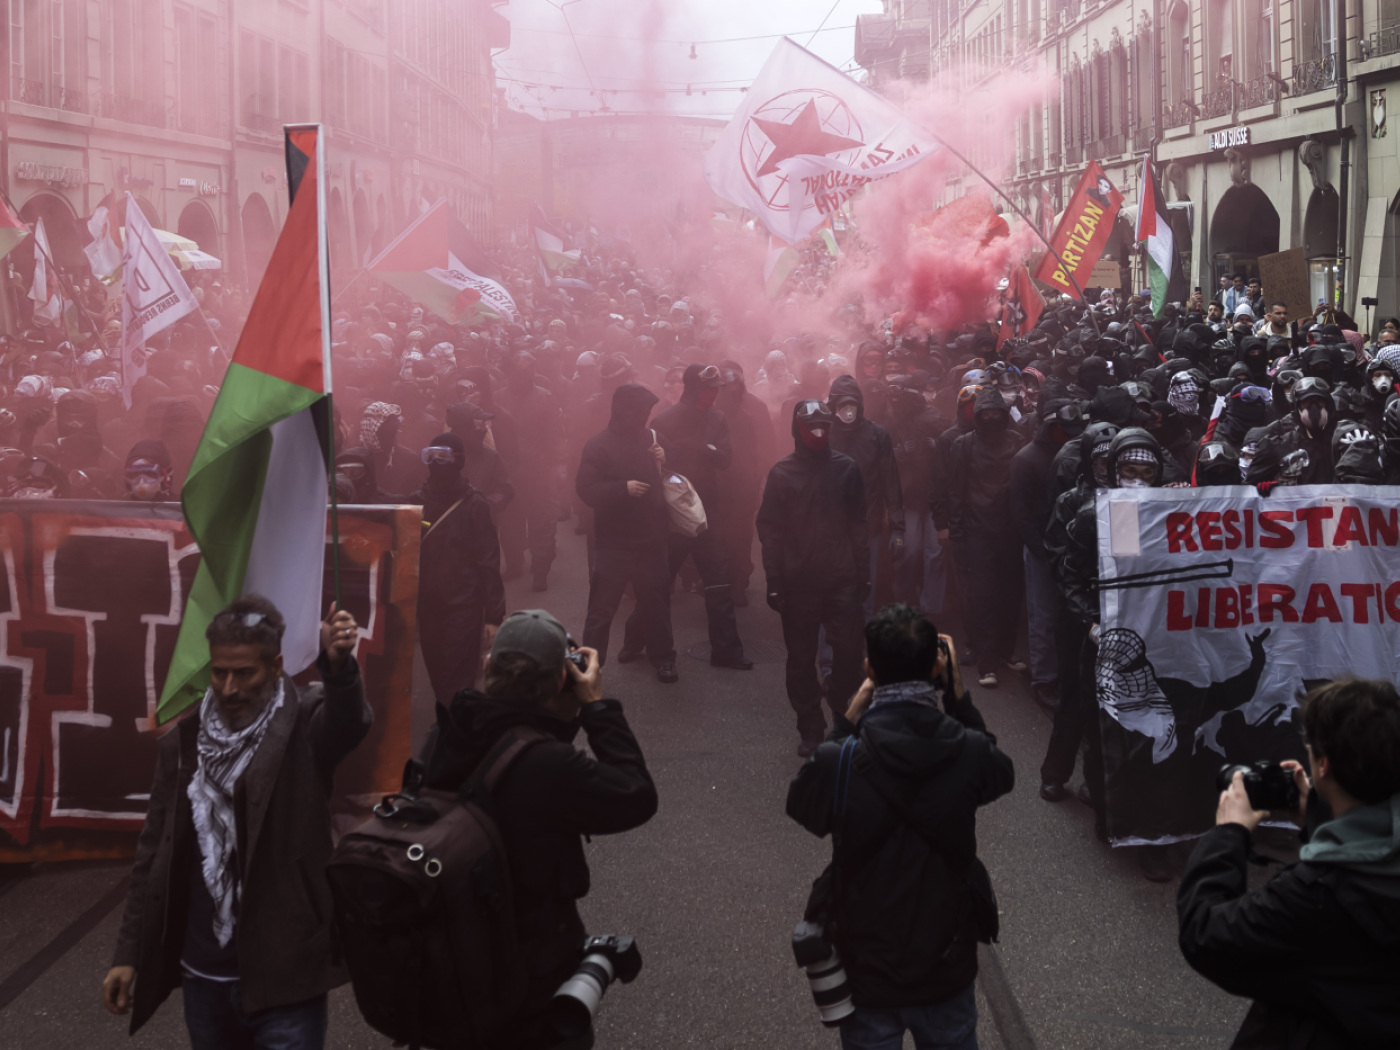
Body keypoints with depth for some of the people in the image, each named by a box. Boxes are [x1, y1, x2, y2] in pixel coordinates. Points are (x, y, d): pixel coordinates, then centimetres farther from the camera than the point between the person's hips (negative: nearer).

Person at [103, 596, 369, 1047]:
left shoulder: (303, 724, -7)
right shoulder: (183, 740, 4)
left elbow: (349, 720, -30)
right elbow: (154, 852, 9)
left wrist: (338, 666, -51)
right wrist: (129, 953, 6)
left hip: (283, 975, -4)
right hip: (202, 976, 4)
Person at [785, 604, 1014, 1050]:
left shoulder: (839, 763, -25)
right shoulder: (969, 755, -19)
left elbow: (800, 803, -1)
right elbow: (1001, 772, 6)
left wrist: (848, 720, -2)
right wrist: (959, 696, 2)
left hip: (867, 969, -1)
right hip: (948, 966, 1)